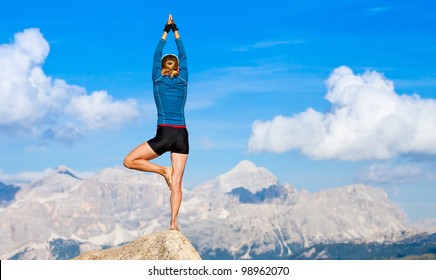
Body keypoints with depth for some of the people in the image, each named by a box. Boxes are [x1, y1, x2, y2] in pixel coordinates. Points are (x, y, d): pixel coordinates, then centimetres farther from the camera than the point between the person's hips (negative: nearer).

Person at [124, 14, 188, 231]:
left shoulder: (158, 81, 3)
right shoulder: (183, 81, 8)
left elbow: (156, 56, 15)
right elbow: (183, 56, 20)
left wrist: (165, 32, 24)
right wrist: (175, 31, 26)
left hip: (164, 135, -3)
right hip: (182, 136, 4)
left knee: (129, 161, 9)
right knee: (176, 183, 1)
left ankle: (164, 170, -4)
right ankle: (173, 223, -9)